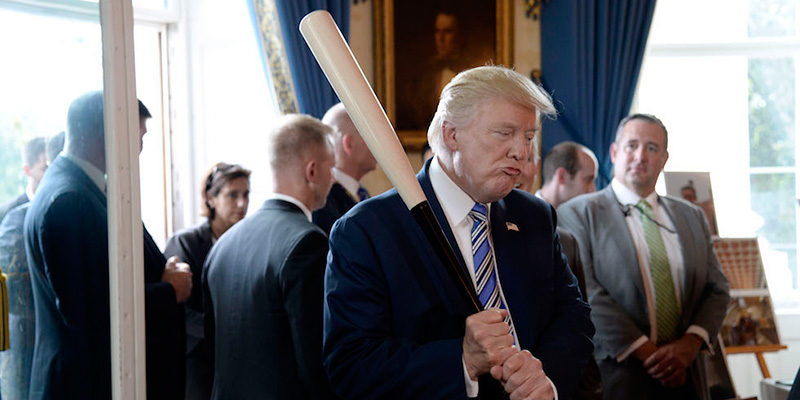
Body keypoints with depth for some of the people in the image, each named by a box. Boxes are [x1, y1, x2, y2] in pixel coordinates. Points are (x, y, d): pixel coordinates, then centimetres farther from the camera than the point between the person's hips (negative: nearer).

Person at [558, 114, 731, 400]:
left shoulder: (691, 216, 14)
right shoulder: (577, 213, -3)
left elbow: (716, 288, 10)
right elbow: (584, 295, -13)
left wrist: (691, 343, -8)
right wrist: (645, 352, -16)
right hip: (616, 374, -4)